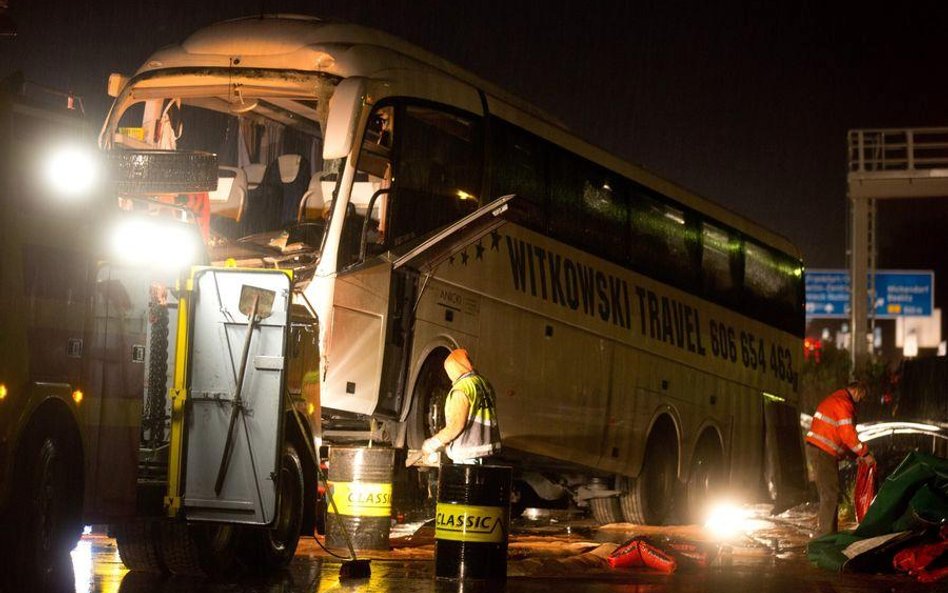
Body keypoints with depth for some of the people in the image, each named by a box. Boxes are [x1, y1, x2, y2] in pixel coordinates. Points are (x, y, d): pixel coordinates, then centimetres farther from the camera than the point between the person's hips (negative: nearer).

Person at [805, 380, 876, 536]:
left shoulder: (833, 400, 23)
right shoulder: (843, 403, -11)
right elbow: (848, 434, -18)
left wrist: (857, 454, 20)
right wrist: (865, 453, -9)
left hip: (816, 449, 10)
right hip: (824, 453, -10)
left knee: (828, 494, 16)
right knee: (831, 494, -10)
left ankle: (825, 533, 20)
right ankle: (826, 534, -13)